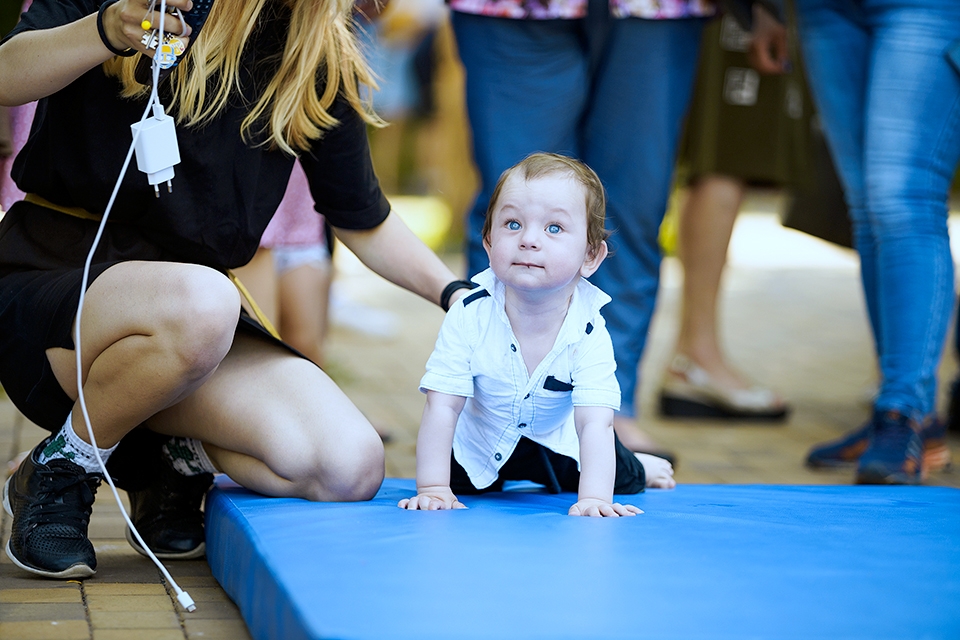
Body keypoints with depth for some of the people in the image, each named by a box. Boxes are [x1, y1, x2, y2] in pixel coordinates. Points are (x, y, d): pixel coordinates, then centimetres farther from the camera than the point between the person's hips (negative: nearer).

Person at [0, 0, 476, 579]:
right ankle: (61, 466, -9)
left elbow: (364, 221, 15)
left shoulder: (319, 61, 6)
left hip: (200, 306, 4)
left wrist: (457, 293, 3)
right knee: (200, 303, -40)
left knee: (351, 470, -19)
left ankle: (178, 457, 13)